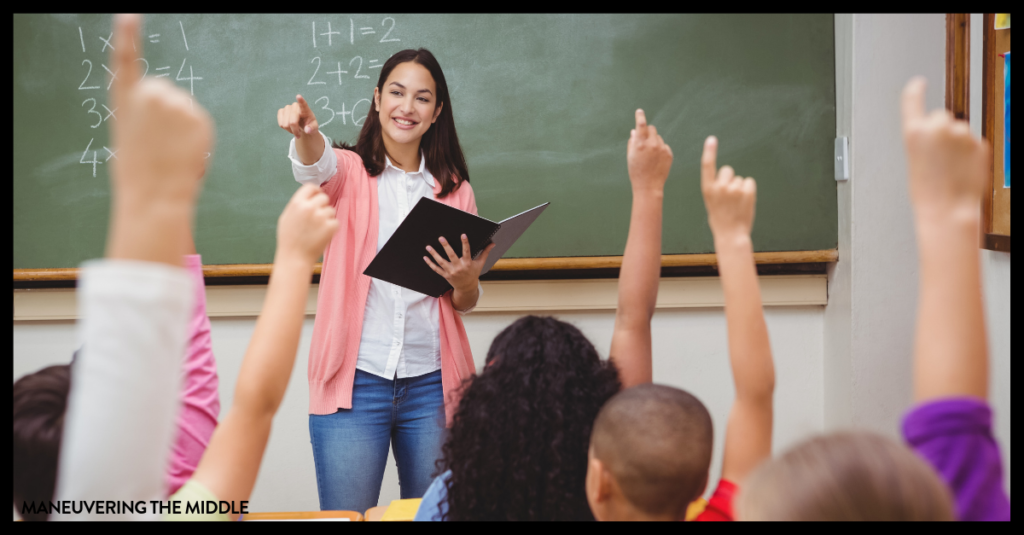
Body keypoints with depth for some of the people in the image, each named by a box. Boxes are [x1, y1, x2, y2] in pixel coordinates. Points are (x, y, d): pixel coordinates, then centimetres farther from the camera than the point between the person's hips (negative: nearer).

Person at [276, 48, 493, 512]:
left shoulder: (455, 189, 11)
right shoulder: (348, 171, 5)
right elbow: (316, 166, -21)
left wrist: (464, 282, -9)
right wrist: (306, 133, -45)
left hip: (431, 385, 3)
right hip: (354, 382, -2)